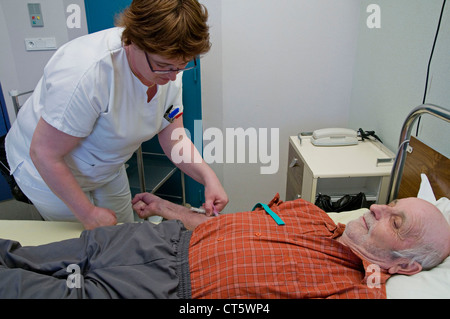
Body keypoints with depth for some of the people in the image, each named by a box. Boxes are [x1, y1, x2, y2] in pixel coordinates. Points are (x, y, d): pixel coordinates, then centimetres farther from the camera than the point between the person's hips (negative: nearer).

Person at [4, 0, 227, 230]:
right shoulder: (87, 73, -38)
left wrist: (207, 176, -27)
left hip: (107, 171, 6)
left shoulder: (168, 66, -16)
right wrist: (88, 214, -22)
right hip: (47, 172, -5)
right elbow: (44, 154, -30)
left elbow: (174, 139, -11)